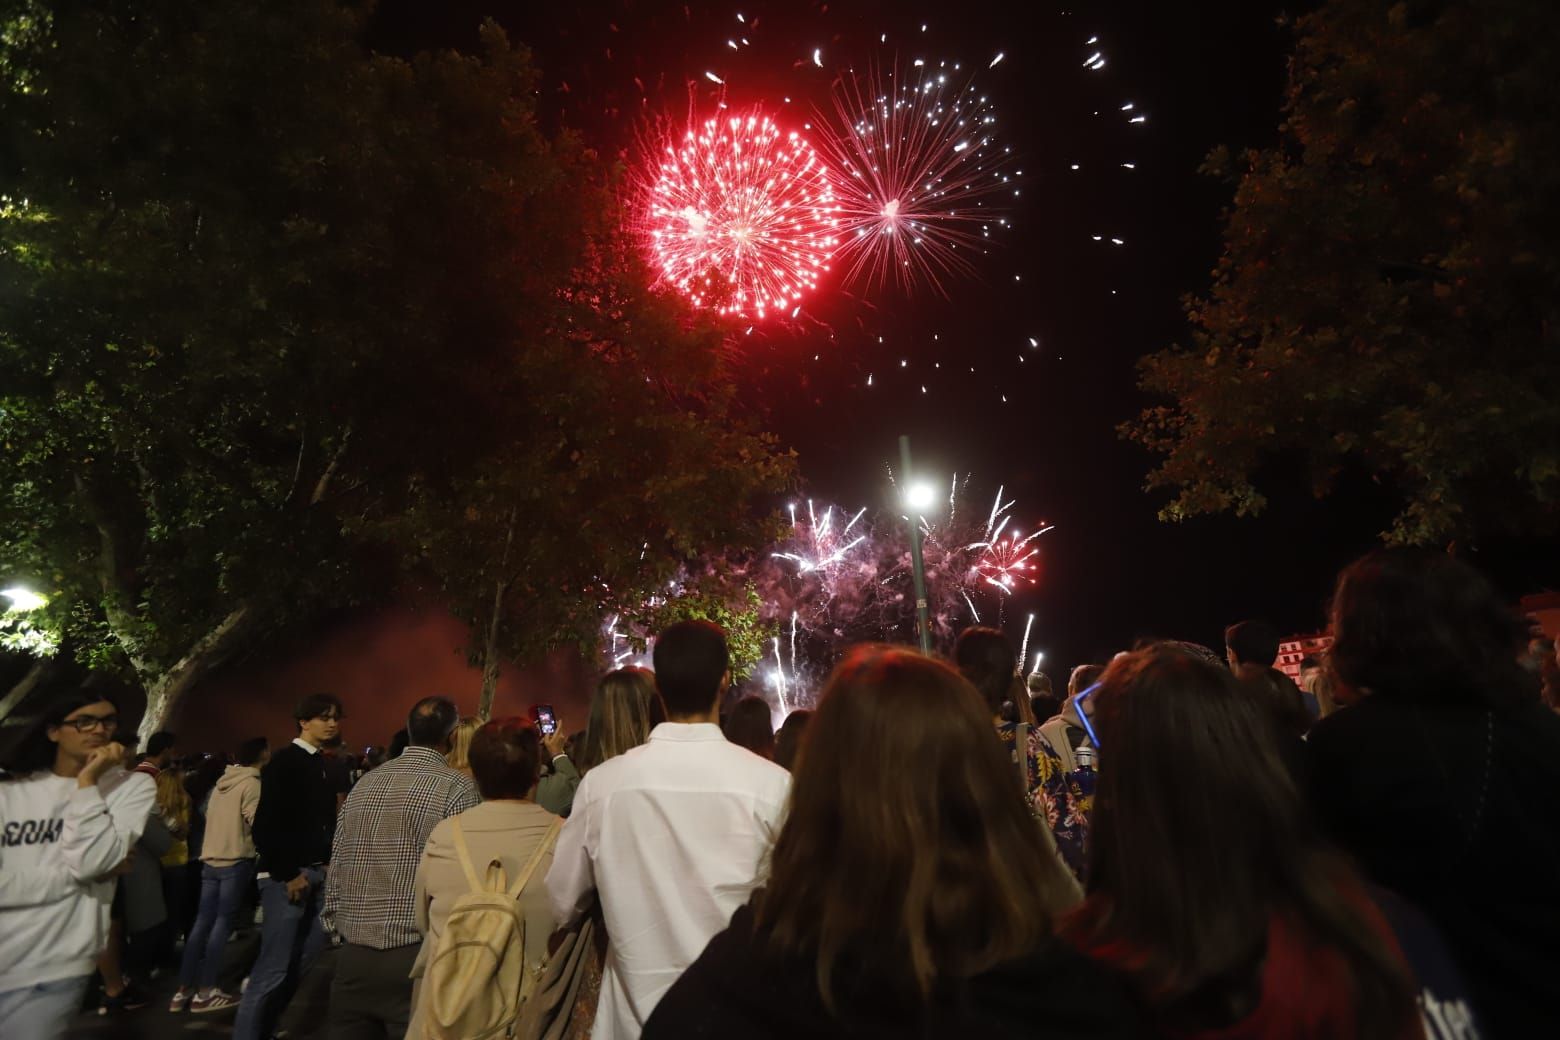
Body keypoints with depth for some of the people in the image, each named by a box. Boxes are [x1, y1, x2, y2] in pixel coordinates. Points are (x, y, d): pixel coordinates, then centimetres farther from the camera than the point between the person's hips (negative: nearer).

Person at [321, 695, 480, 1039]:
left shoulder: (363, 784, 6)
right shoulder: (458, 787, -12)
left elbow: (335, 868, 9)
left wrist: (337, 927, 17)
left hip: (352, 957, 6)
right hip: (415, 959, -5)